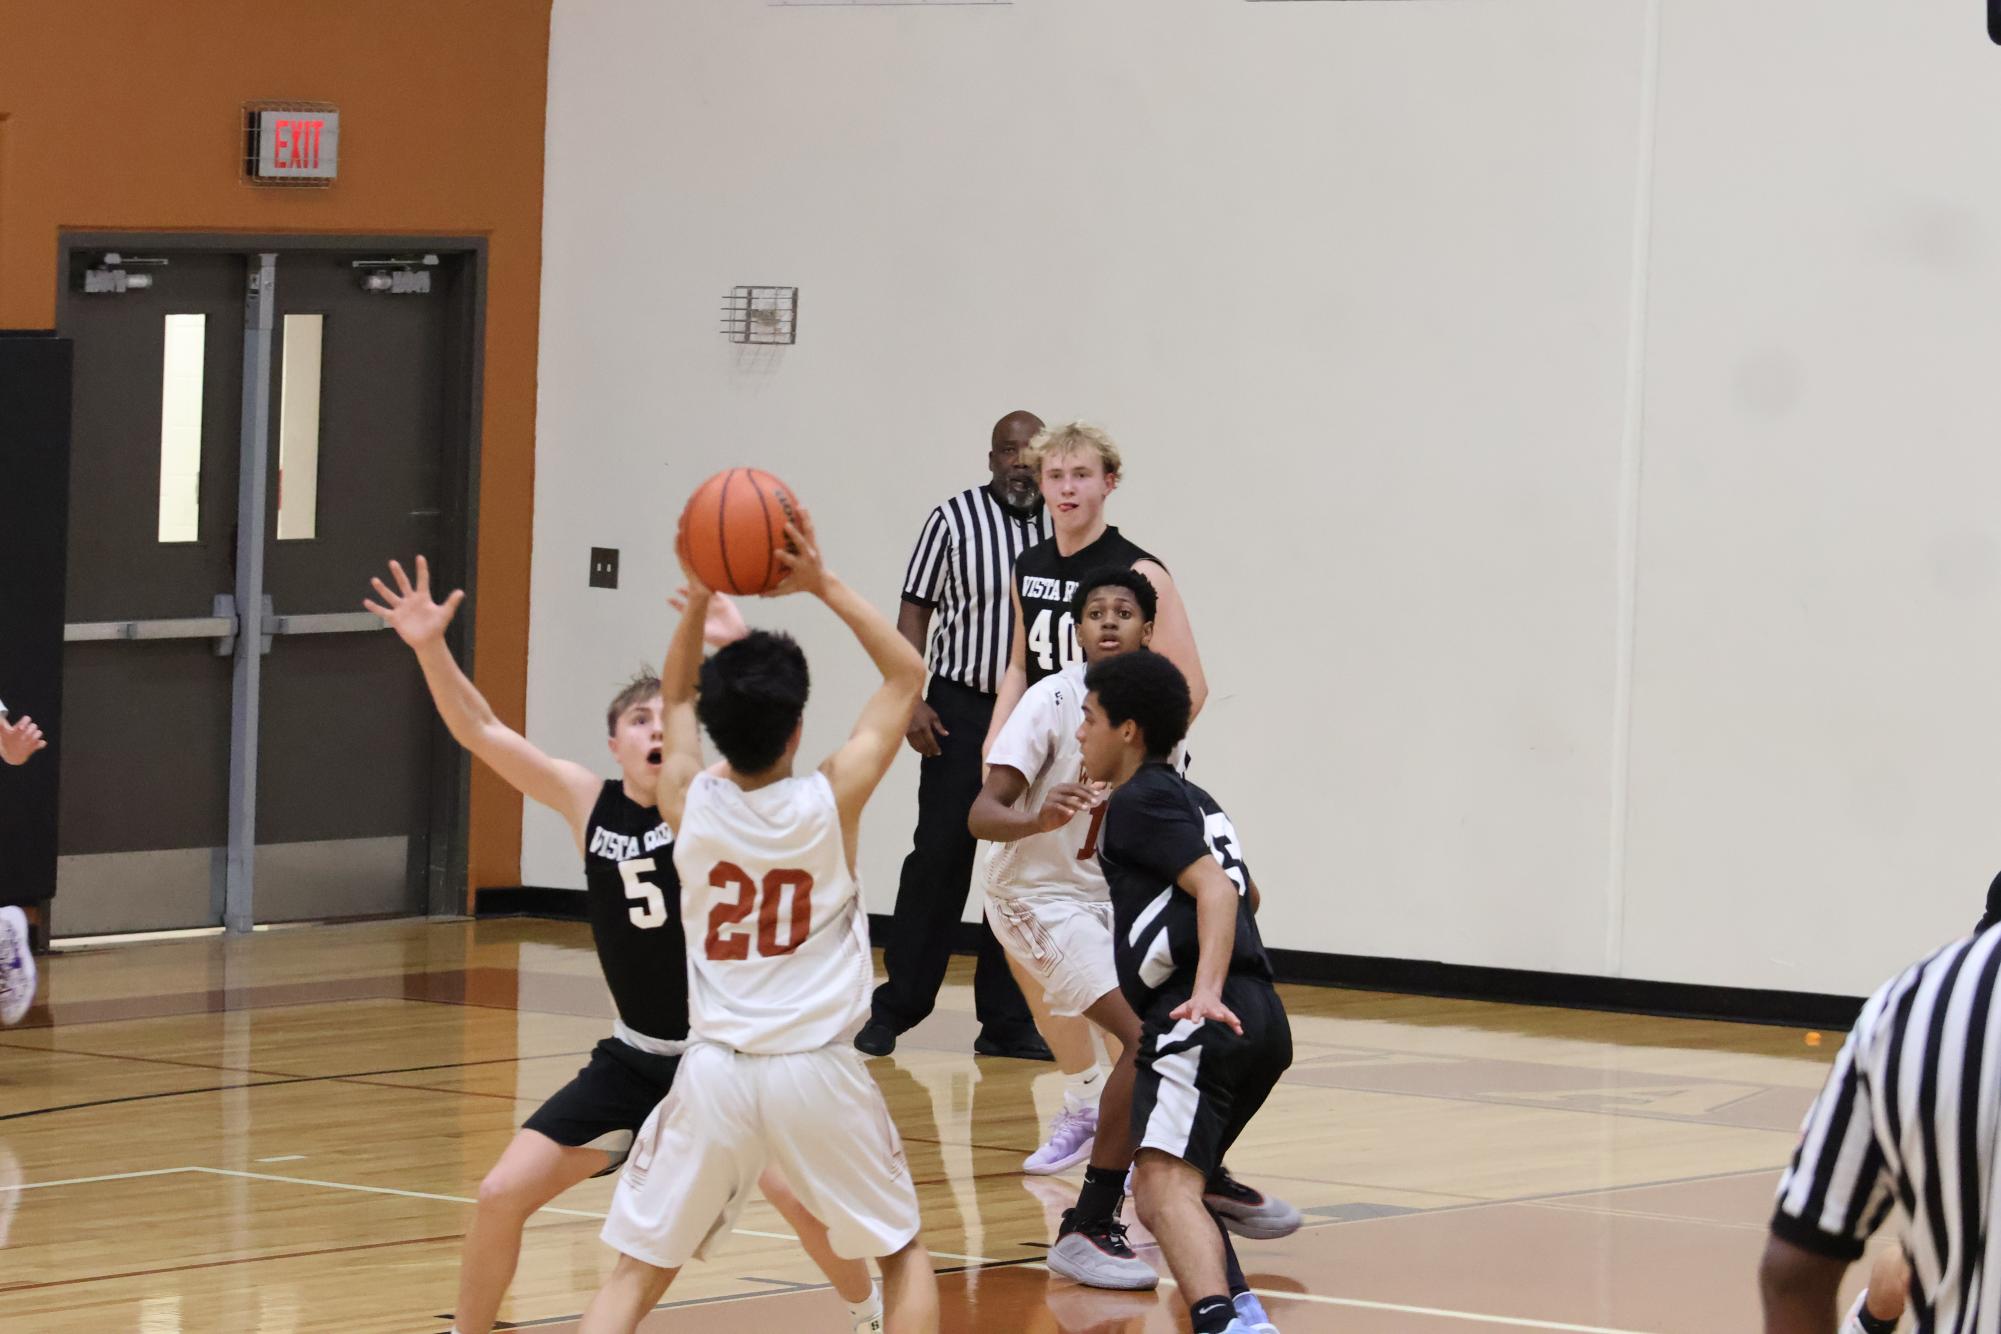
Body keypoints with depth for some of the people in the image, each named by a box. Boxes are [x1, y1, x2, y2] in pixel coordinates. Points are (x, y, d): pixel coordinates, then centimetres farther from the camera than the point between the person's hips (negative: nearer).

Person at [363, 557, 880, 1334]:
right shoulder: (587, 802, -3)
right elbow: (480, 732, -7)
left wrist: (738, 651, -48)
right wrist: (431, 649, -21)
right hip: (633, 1058, 4)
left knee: (798, 1193, -20)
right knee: (502, 1196, -3)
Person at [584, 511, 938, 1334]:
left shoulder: (688, 802, -4)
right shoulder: (831, 800, -9)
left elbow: (675, 697, 18)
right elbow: (906, 674, 4)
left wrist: (700, 601, 5)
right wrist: (822, 586, -2)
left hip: (715, 1070, 1)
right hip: (819, 1071, -1)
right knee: (903, 1252, 19)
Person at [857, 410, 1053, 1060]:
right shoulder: (954, 519, -2)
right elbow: (914, 612, -2)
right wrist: (911, 701, -12)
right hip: (962, 711, -3)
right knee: (940, 855, -5)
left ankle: (1006, 1020, 10)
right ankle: (893, 1009, 3)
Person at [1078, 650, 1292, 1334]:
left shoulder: (1139, 801, -2)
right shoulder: (1193, 800, 26)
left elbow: (1217, 888, -16)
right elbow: (1242, 888, 43)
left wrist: (1206, 991, -28)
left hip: (1206, 1022, -10)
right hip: (1257, 1019, 10)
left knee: (1164, 1187, -24)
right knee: (1161, 1189, 22)